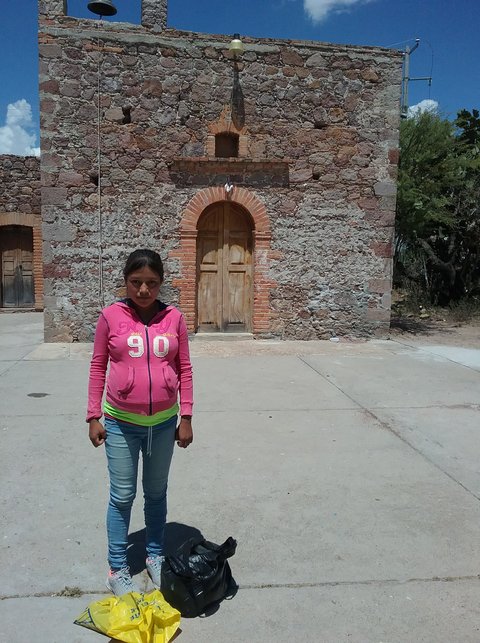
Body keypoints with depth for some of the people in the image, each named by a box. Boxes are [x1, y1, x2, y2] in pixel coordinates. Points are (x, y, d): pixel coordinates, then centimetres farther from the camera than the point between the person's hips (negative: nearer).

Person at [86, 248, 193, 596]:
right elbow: (98, 366, -1)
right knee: (122, 496, 10)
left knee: (157, 493, 18)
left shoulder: (174, 317, -4)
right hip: (120, 423, -1)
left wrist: (186, 417, 0)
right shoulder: (111, 316, -7)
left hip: (163, 422, 1)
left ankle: (155, 556, 38)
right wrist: (94, 416, -1)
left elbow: (184, 369, 0)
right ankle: (118, 569, 29)